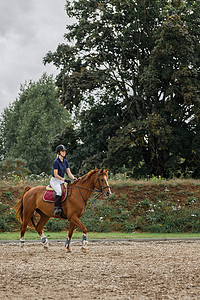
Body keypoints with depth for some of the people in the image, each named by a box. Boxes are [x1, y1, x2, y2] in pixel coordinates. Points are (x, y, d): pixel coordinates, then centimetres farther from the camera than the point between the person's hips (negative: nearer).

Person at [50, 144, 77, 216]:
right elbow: (56, 175, -16)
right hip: (54, 180, -7)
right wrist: (64, 180, -25)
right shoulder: (56, 162, -12)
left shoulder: (65, 162, 9)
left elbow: (69, 173, 8)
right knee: (59, 191, -35)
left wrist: (74, 178, -10)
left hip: (62, 180, 7)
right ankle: (56, 208, -39)